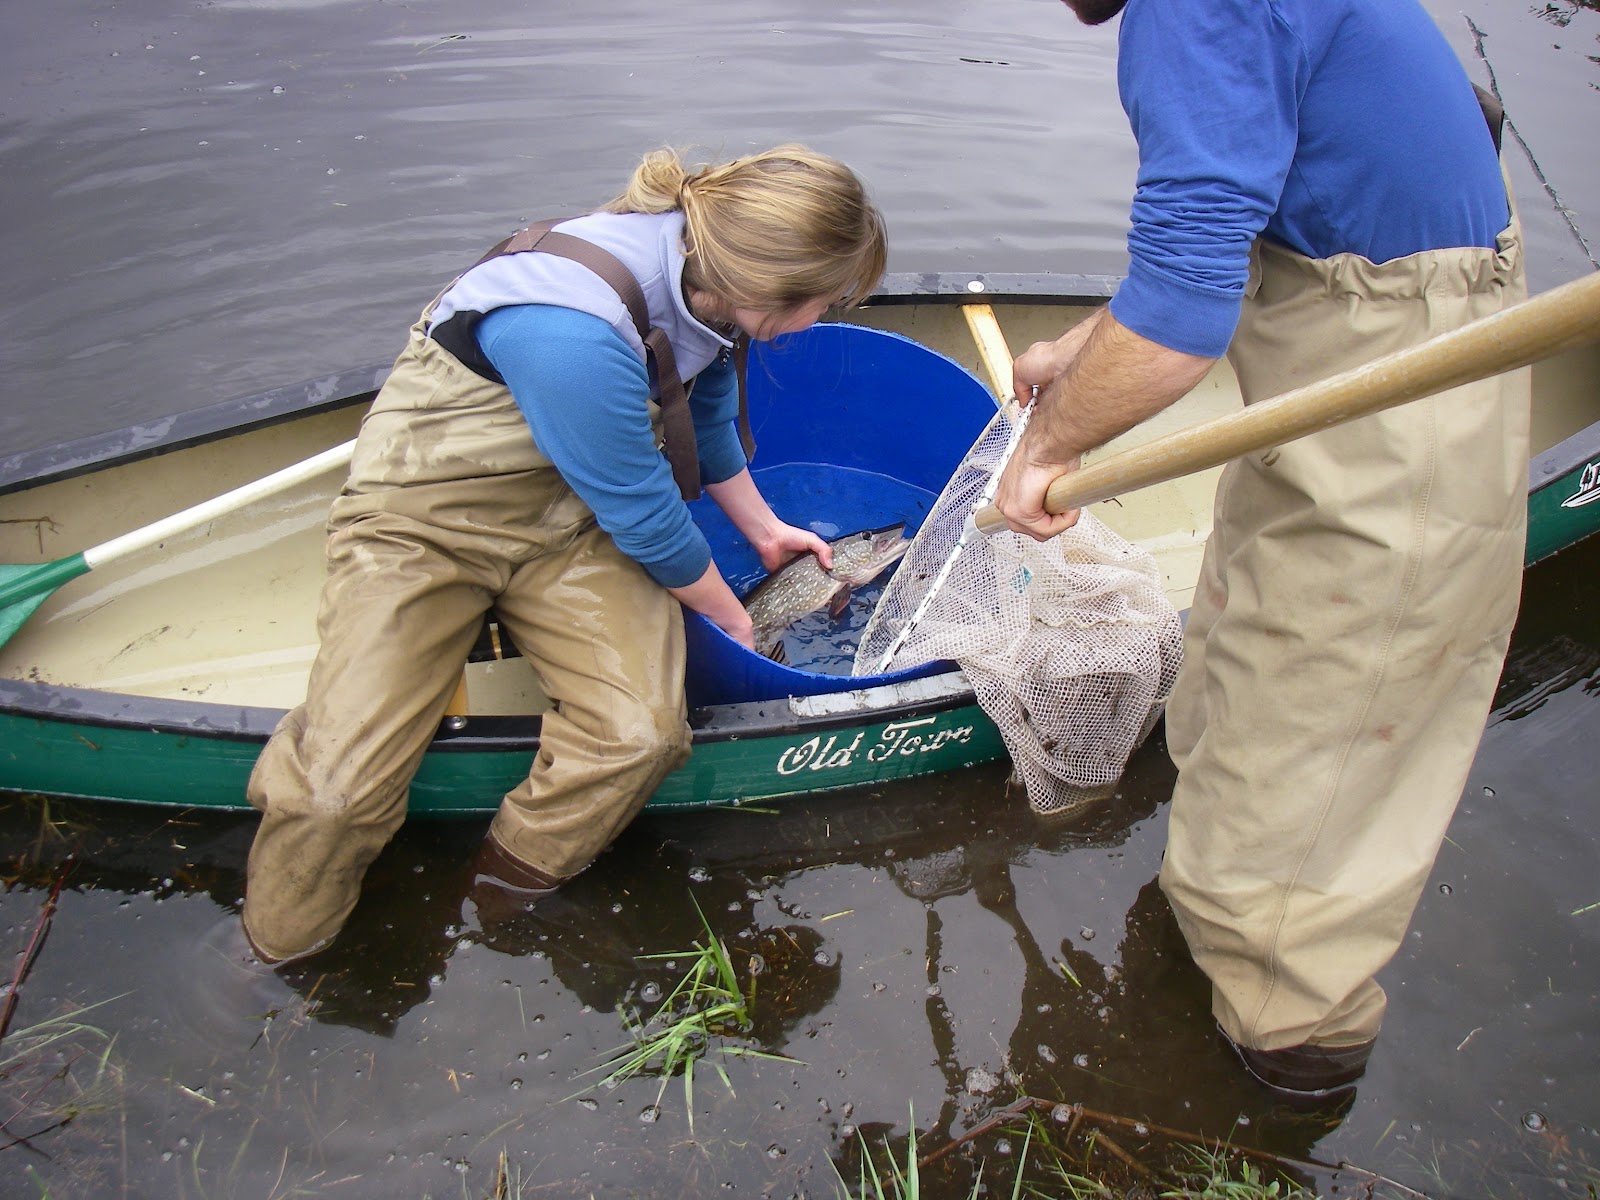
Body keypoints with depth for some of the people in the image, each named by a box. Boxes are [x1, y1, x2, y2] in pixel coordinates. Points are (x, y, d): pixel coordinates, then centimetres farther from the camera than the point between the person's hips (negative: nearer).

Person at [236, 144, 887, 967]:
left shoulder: (702, 269, -10)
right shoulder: (574, 334, -35)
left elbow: (708, 415, 12)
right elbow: (645, 518, -21)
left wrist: (761, 528, 24)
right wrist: (731, 618, -3)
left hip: (569, 512, 6)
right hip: (427, 515, -6)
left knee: (639, 731, -20)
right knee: (342, 786, -17)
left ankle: (505, 915, 6)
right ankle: (277, 961, 15)